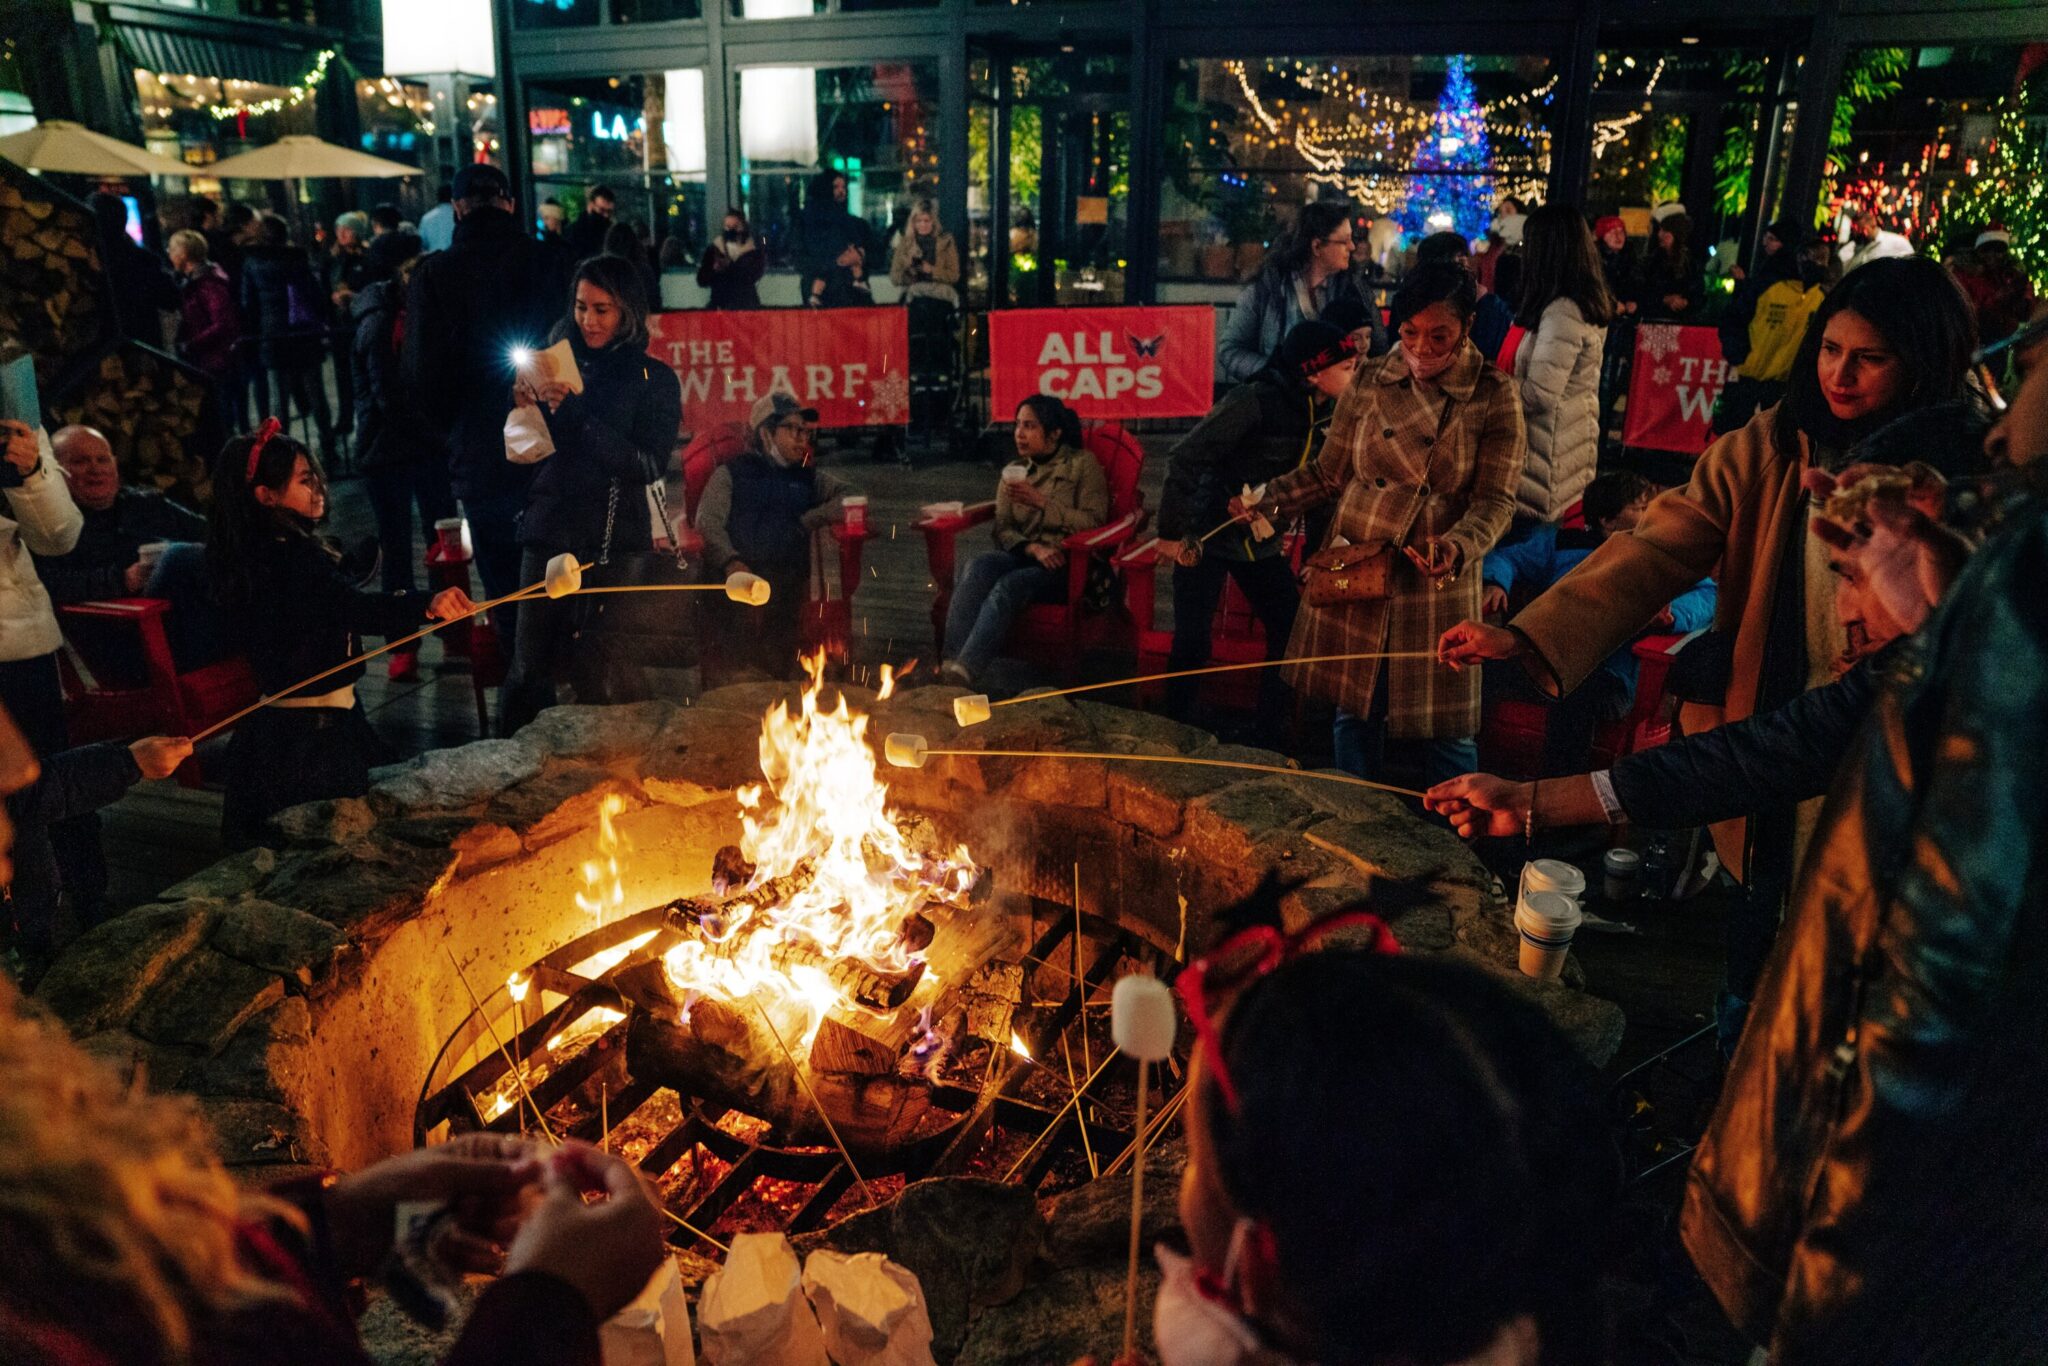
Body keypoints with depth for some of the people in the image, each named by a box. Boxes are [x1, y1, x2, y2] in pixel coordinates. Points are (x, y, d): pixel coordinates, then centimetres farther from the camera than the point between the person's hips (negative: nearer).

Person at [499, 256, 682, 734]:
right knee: (529, 668, -3)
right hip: (551, 533, 3)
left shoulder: (654, 380, 1)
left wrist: (575, 413, -17)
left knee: (594, 673, 0)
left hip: (614, 542, -2)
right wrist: (526, 407, -9)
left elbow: (650, 465, -13)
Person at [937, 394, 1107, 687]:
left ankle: (964, 670, -47)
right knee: (975, 567, -30)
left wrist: (1042, 502, -13)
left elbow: (1094, 522, -5)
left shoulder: (1083, 463, 6)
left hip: (1067, 562, -4)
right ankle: (950, 662, -42)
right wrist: (1034, 548, -12)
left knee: (1010, 585, -35)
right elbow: (1003, 528, 9)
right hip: (1023, 554, 4)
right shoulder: (1013, 472, 19)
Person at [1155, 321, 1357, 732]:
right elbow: (1187, 458, -22)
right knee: (1192, 642, -7)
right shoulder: (1255, 401, -24)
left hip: (1262, 543, 7)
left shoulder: (1326, 413, -2)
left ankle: (1269, 730, 19)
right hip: (1208, 537, -7)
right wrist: (1172, 532, -19)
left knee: (1292, 634, 4)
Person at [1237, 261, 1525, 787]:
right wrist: (1269, 500, -6)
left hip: (1438, 585, -2)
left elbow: (1495, 499, -7)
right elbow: (1329, 472, 9)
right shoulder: (1369, 382, 2)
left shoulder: (1493, 396, -4)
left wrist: (1459, 547, -26)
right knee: (1355, 712, 13)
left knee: (1447, 729, 4)